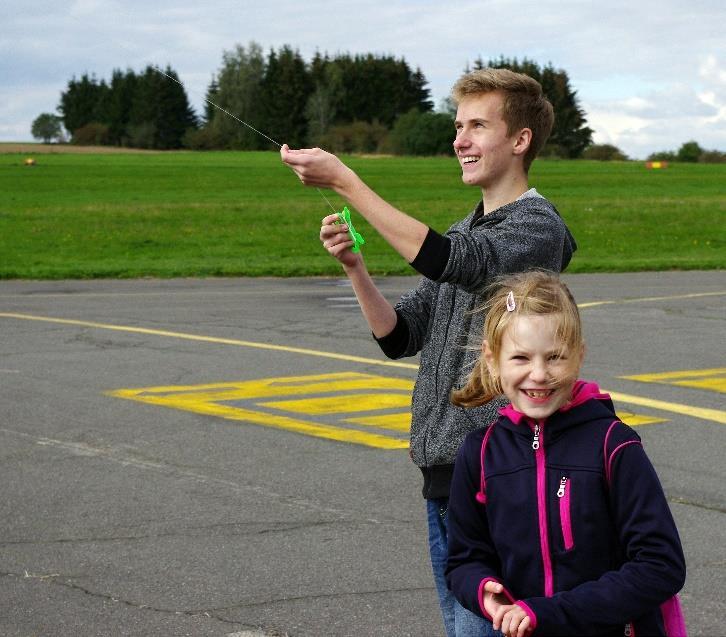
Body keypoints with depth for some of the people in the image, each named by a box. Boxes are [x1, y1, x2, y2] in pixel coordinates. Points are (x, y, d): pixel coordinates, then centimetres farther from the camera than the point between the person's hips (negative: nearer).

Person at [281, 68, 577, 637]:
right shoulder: (464, 232, 18)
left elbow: (449, 262, -28)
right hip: (443, 466, 9)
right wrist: (354, 266, -4)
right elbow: (400, 336, 14)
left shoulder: (538, 226, -9)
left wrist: (344, 181, -28)